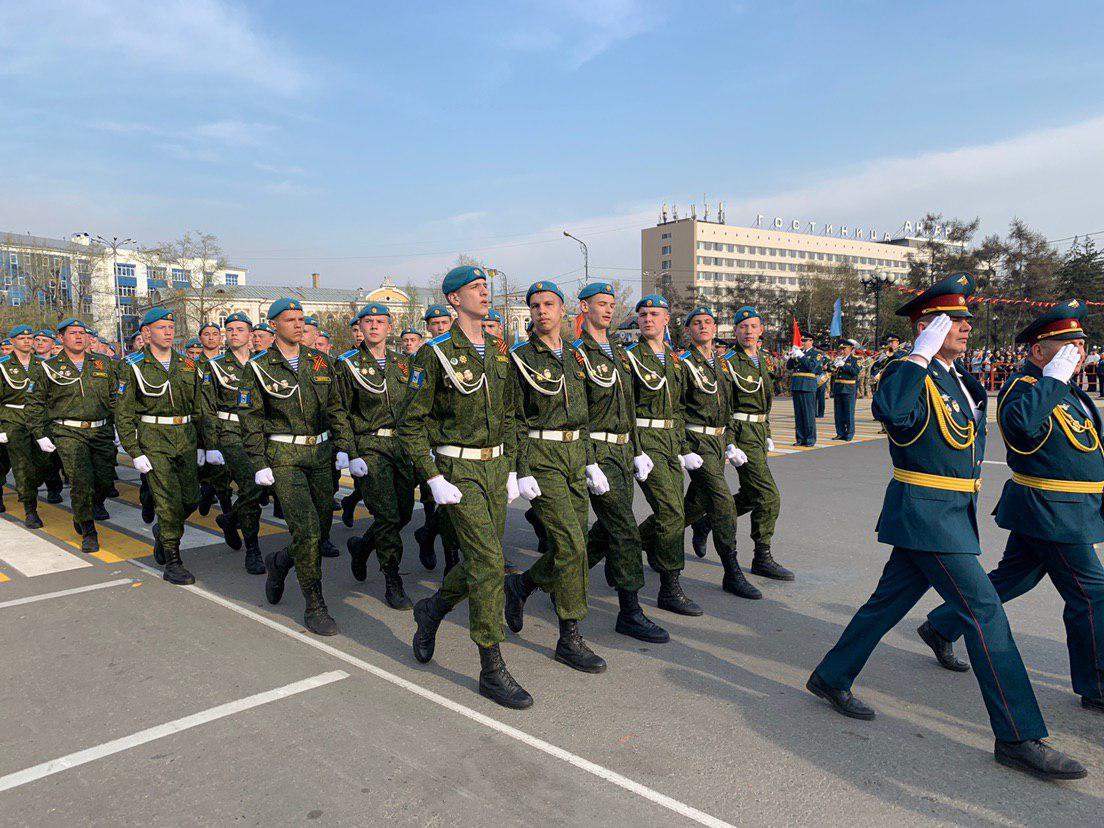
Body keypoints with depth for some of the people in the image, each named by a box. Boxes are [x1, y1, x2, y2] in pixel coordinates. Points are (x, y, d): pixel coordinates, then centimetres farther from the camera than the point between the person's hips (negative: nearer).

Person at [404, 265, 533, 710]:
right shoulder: (435, 355, -9)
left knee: (481, 561, 12)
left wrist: (511, 469, 11)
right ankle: (492, 669, -1)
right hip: (458, 470, -7)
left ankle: (431, 609, 40)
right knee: (489, 562, -12)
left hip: (495, 468, 7)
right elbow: (411, 424, -8)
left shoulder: (498, 352, 10)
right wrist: (434, 479, -14)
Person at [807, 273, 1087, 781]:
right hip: (926, 514, -9)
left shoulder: (958, 381, 15)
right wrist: (921, 356, -31)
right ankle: (1018, 737, 2)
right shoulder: (908, 373, -15)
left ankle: (831, 678, 29)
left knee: (890, 601, 15)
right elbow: (890, 411, -38)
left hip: (953, 512, 9)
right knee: (984, 609, -7)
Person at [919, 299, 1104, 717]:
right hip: (1051, 514, -10)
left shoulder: (1067, 390, 14)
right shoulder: (1022, 387, -18)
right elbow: (1020, 424, -41)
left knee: (1012, 577, 16)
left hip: (1064, 510, 10)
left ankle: (940, 627, 27)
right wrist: (1053, 378, -32)